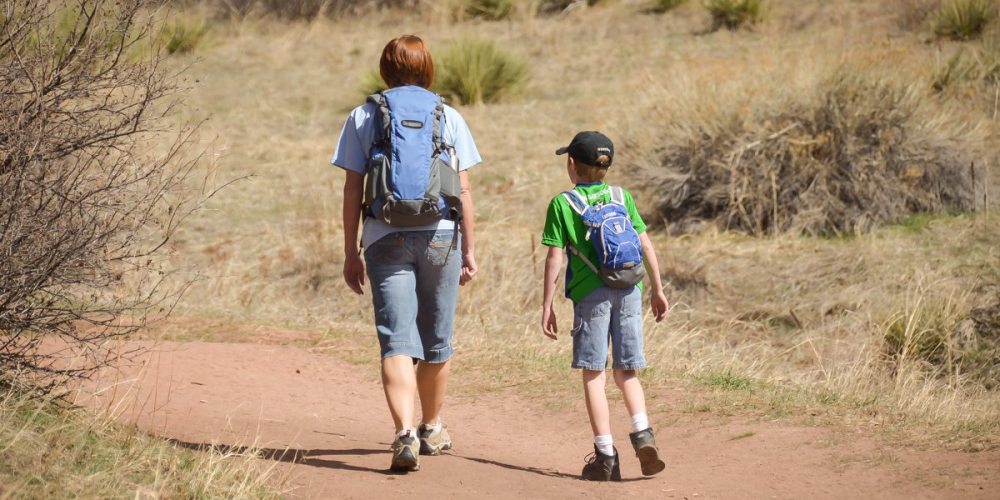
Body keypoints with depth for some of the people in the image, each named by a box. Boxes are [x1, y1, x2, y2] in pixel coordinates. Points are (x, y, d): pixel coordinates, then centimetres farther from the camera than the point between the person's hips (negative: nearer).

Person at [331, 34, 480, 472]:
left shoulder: (363, 118, 5)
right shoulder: (449, 119, 5)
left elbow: (352, 190, 2)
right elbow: (464, 192, 3)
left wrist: (351, 254, 6)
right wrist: (469, 250, 9)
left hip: (385, 239, -1)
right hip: (440, 237, 1)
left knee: (397, 342, -7)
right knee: (436, 341, 16)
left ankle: (405, 433, -26)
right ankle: (431, 428, 33)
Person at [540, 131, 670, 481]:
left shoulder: (562, 204, 2)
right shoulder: (622, 197, 12)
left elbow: (554, 258, -2)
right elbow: (646, 245, 10)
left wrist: (547, 306, 2)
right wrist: (658, 290, 17)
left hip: (590, 294, -3)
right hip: (629, 291, 3)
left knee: (593, 374, 2)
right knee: (626, 372, 12)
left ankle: (605, 454, -2)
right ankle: (642, 432, -10)